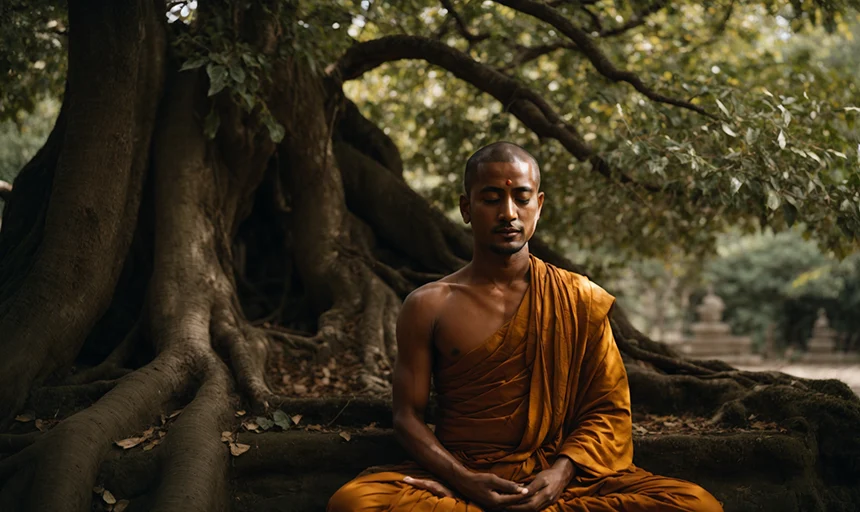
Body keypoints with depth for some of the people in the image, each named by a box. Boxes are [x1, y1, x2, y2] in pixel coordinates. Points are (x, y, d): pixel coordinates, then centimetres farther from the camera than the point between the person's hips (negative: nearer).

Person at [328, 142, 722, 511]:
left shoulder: (581, 300, 7)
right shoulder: (428, 306, 4)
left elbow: (607, 409, 7)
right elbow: (408, 416, 2)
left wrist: (562, 471, -14)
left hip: (551, 480, 3)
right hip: (462, 475, -2)